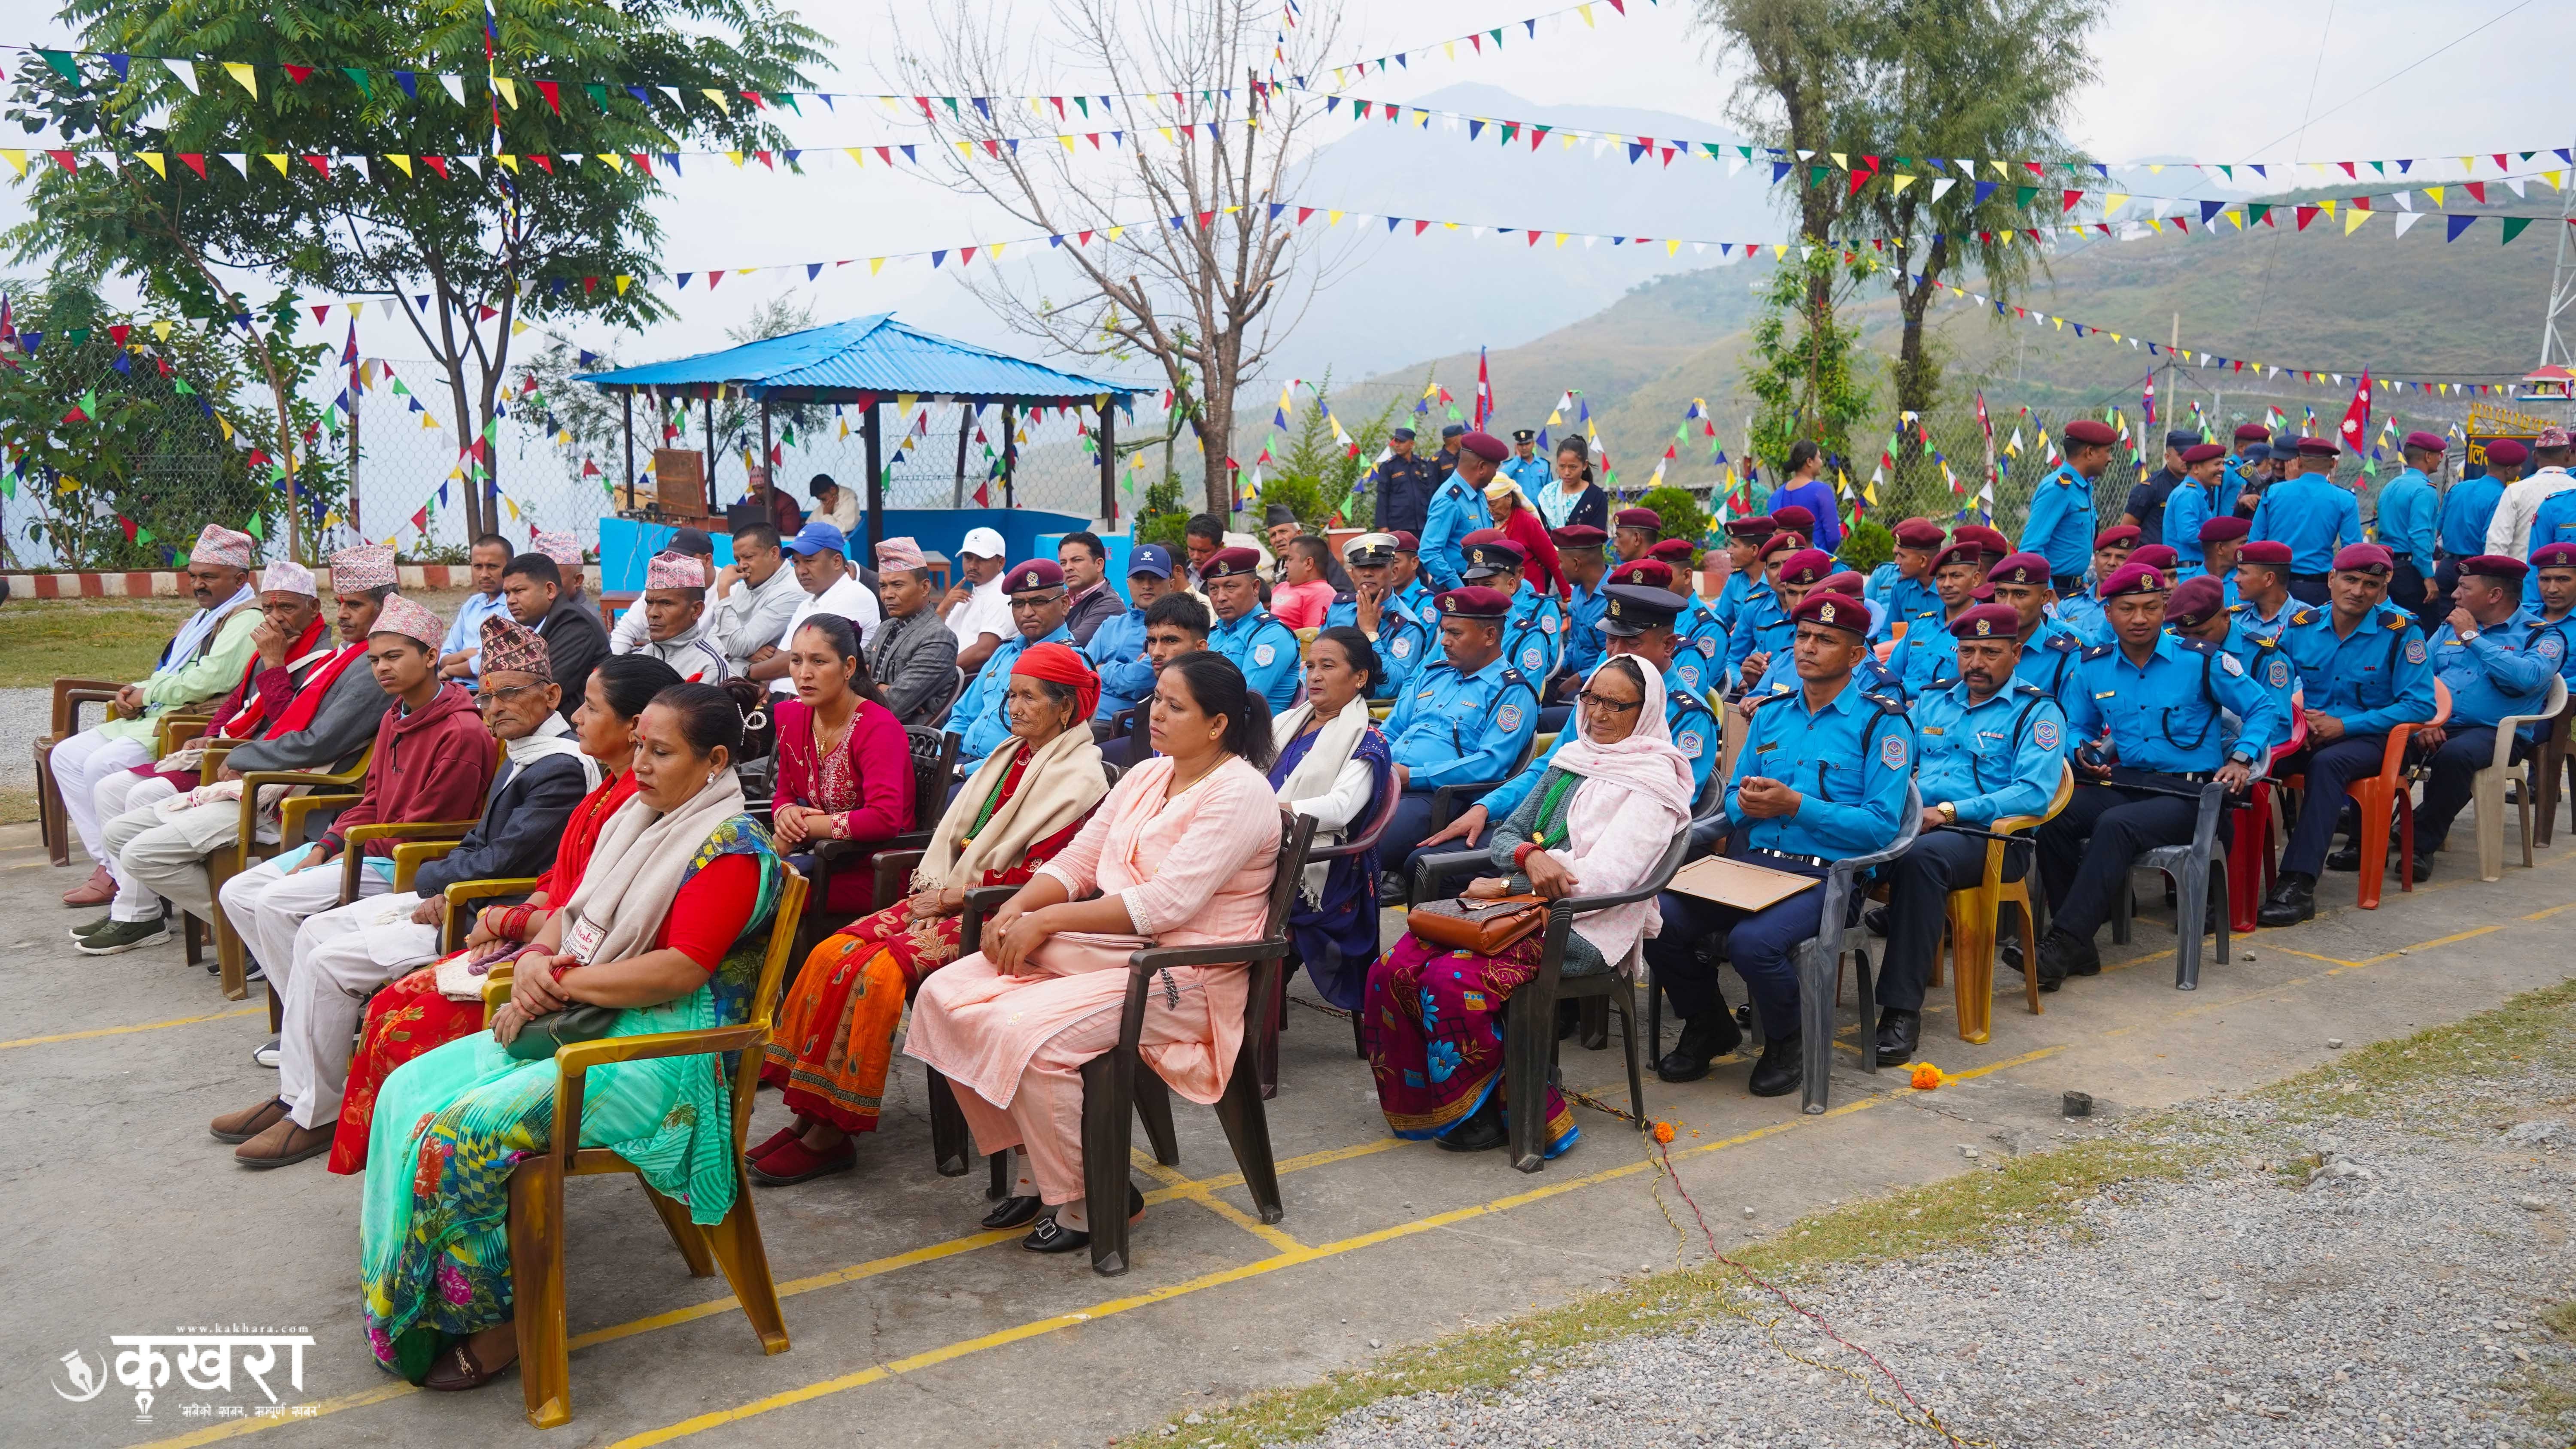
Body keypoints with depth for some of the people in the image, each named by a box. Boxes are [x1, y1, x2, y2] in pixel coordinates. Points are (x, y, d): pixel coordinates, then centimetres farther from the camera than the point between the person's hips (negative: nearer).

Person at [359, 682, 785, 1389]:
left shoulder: (730, 849, -13)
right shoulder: (636, 821, 14)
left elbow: (679, 970, -23)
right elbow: (570, 912, 19)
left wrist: (559, 983, -16)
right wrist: (536, 957, -4)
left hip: (662, 1048, -9)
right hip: (581, 1020, 9)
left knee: (458, 1131, -21)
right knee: (410, 1088, -2)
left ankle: (490, 1323, -4)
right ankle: (408, 1301, 4)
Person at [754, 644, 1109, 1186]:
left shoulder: (1079, 777, -9)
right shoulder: (1009, 755, 18)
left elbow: (1036, 874, -16)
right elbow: (954, 832, 17)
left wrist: (949, 898, -12)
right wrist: (929, 887, -2)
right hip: (947, 896, 8)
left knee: (880, 970, -25)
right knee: (833, 953, -10)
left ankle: (831, 1134, -15)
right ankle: (808, 1114, -9)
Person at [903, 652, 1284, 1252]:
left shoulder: (1239, 792, -13)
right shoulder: (1147, 775, 15)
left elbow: (1168, 904, -22)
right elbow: (1079, 859, 14)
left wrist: (1047, 921, -20)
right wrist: (1016, 909, -6)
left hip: (1182, 973, -9)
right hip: (1105, 947, 9)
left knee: (1026, 1035, -29)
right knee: (945, 995, -5)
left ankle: (1089, 1201, -7)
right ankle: (1031, 1164, 6)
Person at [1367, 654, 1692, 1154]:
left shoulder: (1654, 783, -3)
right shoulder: (1570, 760, 19)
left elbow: (1605, 877, -16)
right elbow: (1505, 835, 17)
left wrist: (1507, 885, -13)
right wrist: (1528, 855, -9)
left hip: (1584, 928, -7)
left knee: (1454, 978, -30)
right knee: (1395, 970, -15)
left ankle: (1487, 1112, -9)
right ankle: (1417, 1105, -2)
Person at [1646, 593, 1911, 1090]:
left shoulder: (1882, 723, 0)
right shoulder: (1771, 713, 18)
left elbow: (1882, 826, -9)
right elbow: (1732, 797, 20)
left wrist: (1794, 805, -15)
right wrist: (1745, 802, -5)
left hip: (1824, 874, -5)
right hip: (1747, 862, 5)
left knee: (1753, 942, -34)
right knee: (1658, 918, -20)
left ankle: (1787, 1042, -1)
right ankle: (1707, 1028, 8)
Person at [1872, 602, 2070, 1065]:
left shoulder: (2037, 711, 5)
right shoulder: (1932, 702, 23)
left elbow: (2034, 794, -10)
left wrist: (1948, 812, -19)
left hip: (1991, 837, -5)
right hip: (1916, 823, 5)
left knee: (1920, 856, -39)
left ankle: (1902, 1010, -38)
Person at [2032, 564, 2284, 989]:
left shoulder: (2201, 660, 0)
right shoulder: (2093, 667, 10)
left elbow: (2266, 711, 4)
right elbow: (2074, 727, 22)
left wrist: (2242, 758, -11)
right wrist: (2085, 753, -1)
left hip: (2188, 792, -4)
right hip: (2122, 784, 4)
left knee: (2116, 825, -35)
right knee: (2053, 817, -27)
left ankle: (2063, 944, -34)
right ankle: (2079, 950, -23)